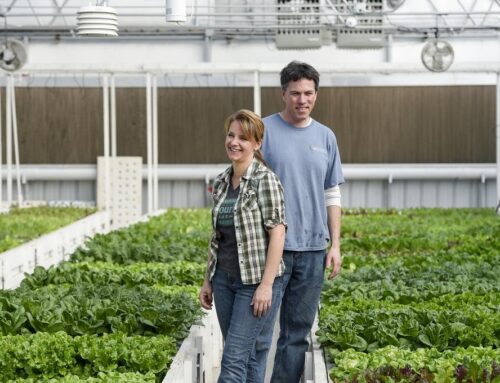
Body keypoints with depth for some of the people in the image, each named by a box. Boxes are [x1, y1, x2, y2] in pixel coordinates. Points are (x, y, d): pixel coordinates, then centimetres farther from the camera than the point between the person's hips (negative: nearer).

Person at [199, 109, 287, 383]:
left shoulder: (265, 180, -11)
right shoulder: (221, 182, 10)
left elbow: (277, 234, -14)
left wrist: (266, 285, -18)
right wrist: (208, 280, 15)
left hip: (256, 281, -7)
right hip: (224, 279, 7)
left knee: (234, 358, -9)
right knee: (247, 355, 11)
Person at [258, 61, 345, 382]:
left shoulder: (325, 137, 11)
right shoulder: (265, 131, -2)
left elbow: (332, 195, 14)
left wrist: (335, 245, 8)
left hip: (313, 248, 4)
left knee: (298, 332, 9)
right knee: (261, 328, -5)